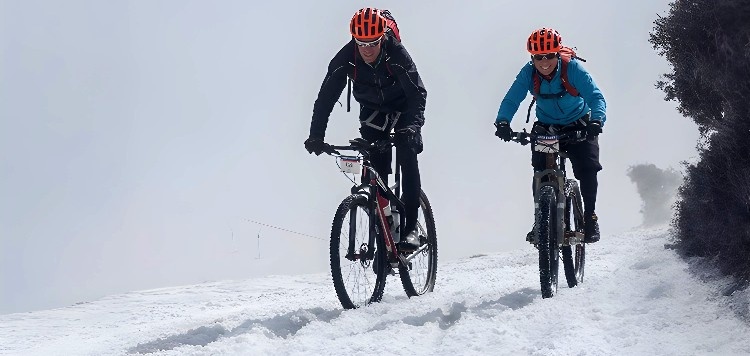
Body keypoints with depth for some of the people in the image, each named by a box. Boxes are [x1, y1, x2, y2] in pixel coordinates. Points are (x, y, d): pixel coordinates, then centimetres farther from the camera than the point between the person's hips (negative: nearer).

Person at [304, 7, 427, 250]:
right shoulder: (345, 59, -26)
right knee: (376, 170, -8)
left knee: (407, 156, -22)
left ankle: (410, 226, -19)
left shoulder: (397, 55, -32)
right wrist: (316, 135, -34)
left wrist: (413, 126, -54)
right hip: (372, 112, 2)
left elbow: (418, 93, -37)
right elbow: (326, 96, -24)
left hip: (402, 109, -2)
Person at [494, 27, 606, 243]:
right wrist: (503, 122, -44)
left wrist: (597, 120, -51)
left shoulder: (573, 68, -25)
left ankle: (590, 217, 0)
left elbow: (595, 96, -31)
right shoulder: (528, 73, -18)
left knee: (587, 168, -18)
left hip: (578, 126, -2)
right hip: (545, 128, 2)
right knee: (541, 172, -15)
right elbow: (511, 99, -23)